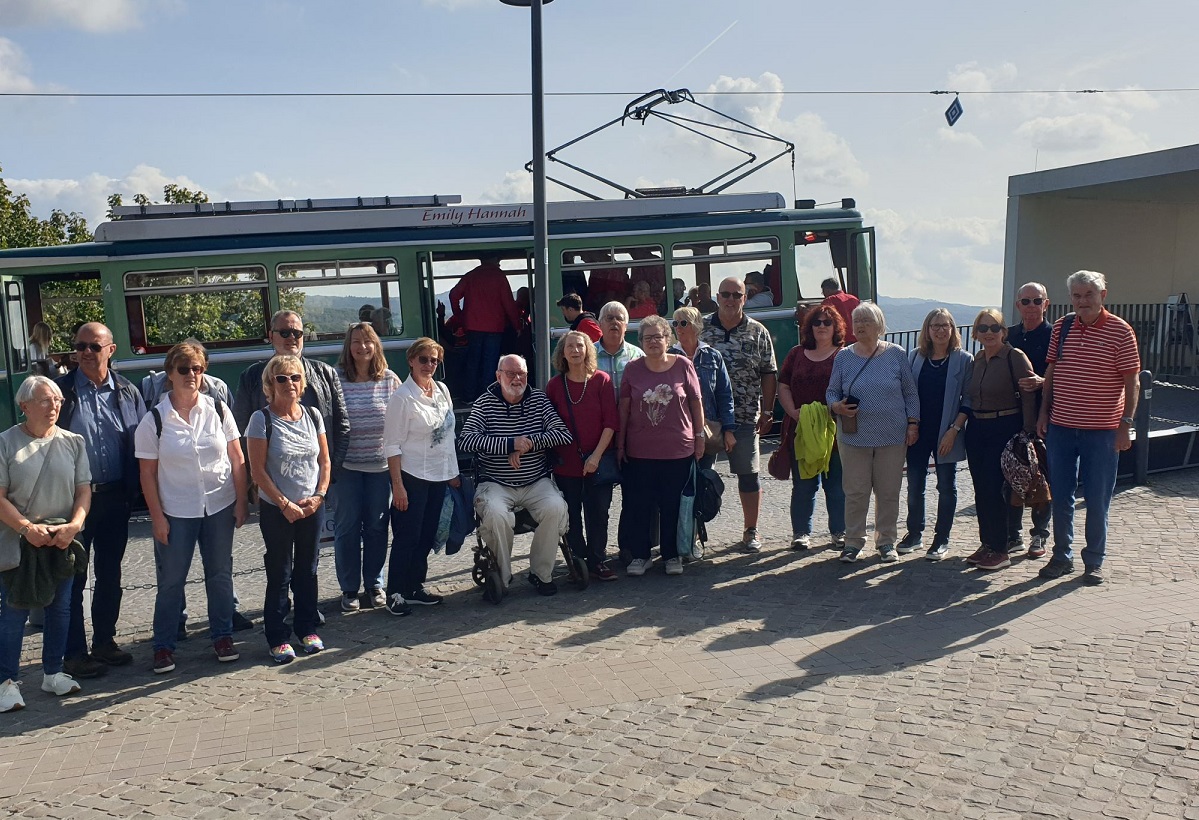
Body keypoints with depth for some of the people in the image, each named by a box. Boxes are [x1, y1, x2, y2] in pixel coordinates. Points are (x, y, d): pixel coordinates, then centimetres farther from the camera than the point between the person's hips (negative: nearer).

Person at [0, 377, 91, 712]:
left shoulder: (73, 442, 2)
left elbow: (84, 490, 2)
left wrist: (74, 525, -15)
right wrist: (27, 528, -19)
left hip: (63, 542, 3)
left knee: (59, 608, 11)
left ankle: (53, 672, 25)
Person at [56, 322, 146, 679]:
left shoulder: (126, 392, 4)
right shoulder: (61, 390, -3)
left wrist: (132, 490, -2)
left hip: (115, 498, 3)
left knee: (110, 573, 13)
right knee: (73, 576, 4)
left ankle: (105, 641, 27)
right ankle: (75, 652, 14)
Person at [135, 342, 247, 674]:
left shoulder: (218, 410, -1)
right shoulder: (154, 420, -6)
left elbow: (237, 459, 3)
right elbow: (148, 473, -3)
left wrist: (241, 502, 0)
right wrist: (157, 517, -6)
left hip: (219, 507, 2)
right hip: (175, 512, -2)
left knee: (220, 575, 11)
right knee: (170, 581, 5)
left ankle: (223, 636, 26)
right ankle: (163, 646, 19)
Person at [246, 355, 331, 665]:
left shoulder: (312, 415, 3)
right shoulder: (262, 419, -9)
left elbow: (324, 460, 8)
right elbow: (258, 470, -10)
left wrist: (318, 495, -5)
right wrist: (285, 504, -13)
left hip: (311, 508, 4)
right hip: (276, 510, -4)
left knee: (307, 570, 11)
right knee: (279, 575, 3)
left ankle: (307, 628, 24)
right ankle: (277, 638, 13)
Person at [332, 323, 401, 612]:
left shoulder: (389, 379, 1)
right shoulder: (336, 378, -5)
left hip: (380, 464, 2)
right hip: (346, 466, -2)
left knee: (377, 526, 9)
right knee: (347, 528, 6)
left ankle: (374, 585, 23)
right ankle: (349, 589, 18)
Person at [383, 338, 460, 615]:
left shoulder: (442, 390, 7)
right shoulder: (402, 397, -12)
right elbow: (393, 445, -13)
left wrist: (452, 472, 12)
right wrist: (397, 485, -16)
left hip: (439, 475, 6)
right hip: (412, 477, -6)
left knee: (427, 536, 12)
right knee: (407, 537, 0)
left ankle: (415, 587, 24)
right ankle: (395, 594, 10)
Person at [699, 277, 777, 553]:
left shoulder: (758, 332, 3)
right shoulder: (700, 329, 2)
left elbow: (769, 374, 5)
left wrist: (767, 411, -1)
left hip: (745, 416, 0)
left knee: (748, 474, 6)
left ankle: (751, 532, 19)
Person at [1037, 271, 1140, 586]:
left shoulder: (1120, 330, -6)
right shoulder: (1061, 327, 5)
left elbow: (1132, 381, -5)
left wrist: (1125, 424, -10)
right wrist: (1044, 413, 8)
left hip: (1102, 430, -3)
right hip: (1060, 426, 4)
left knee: (1097, 500, 5)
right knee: (1060, 497, 10)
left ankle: (1094, 561, 18)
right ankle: (1062, 556, 23)